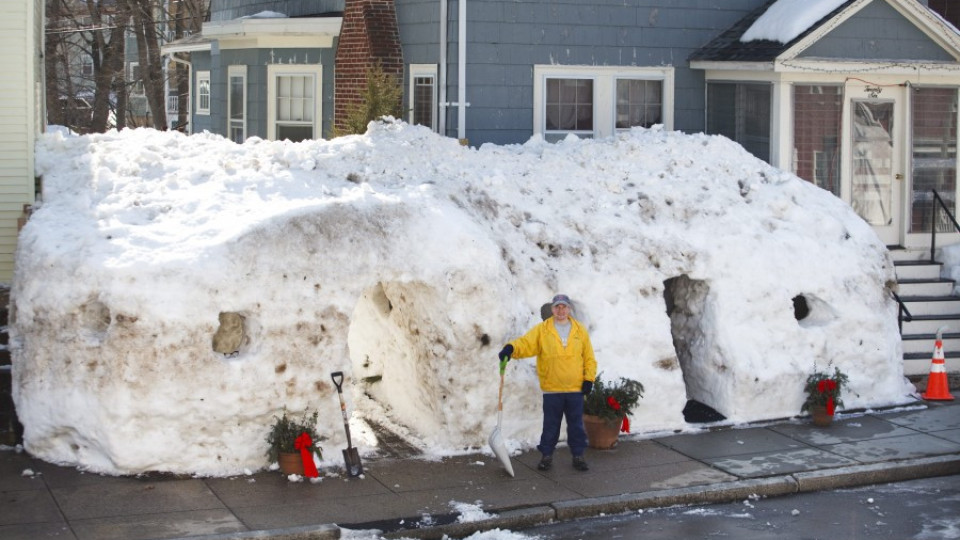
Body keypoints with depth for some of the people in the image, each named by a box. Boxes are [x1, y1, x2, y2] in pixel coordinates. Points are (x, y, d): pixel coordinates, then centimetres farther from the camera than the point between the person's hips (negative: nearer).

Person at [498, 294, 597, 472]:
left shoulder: (580, 330, 6)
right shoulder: (542, 330, 2)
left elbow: (589, 357, 8)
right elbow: (526, 343, -12)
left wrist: (589, 379, 0)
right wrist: (511, 348, -32)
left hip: (575, 389, 1)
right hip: (551, 390, -1)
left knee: (576, 425, 8)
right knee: (550, 425, 6)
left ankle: (578, 456, 18)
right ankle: (547, 456, 16)